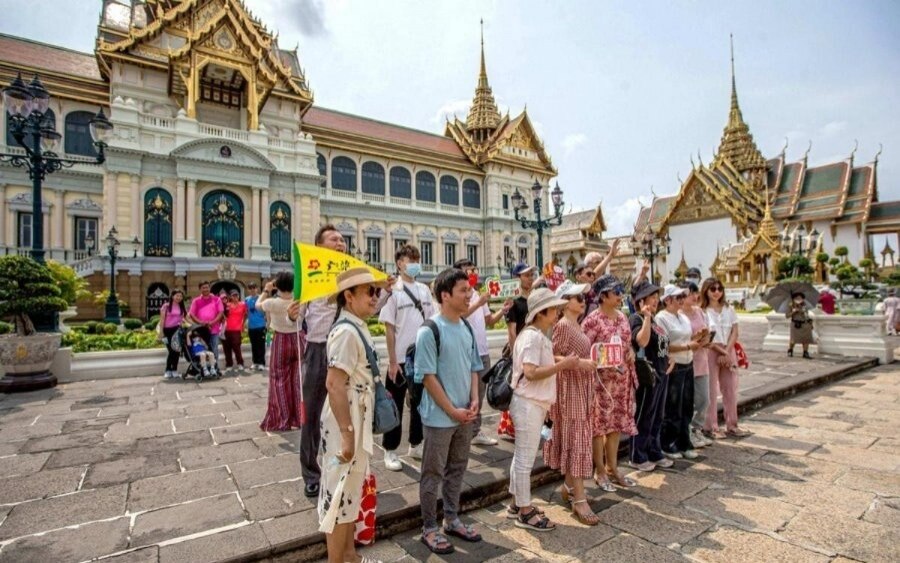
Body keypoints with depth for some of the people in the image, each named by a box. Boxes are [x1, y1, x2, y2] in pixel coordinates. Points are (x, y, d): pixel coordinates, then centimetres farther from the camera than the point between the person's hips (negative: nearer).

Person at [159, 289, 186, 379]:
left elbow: (184, 318, 13)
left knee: (176, 350, 1)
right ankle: (168, 371, 7)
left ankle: (174, 371, 10)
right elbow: (162, 319, -3)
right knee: (171, 350, -5)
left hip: (177, 330, 3)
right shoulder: (166, 306, 0)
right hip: (168, 330, -3)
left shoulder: (182, 307, 11)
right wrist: (161, 332, -8)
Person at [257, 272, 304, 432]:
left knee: (280, 380, 10)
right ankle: (301, 417, 19)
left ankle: (281, 421, 15)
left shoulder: (272, 303, -14)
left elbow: (258, 304, 7)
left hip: (281, 341, -2)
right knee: (299, 379, 12)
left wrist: (266, 290, 16)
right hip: (298, 339, 2)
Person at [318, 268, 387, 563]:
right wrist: (347, 433, -25)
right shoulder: (346, 332, -22)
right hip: (345, 425, -10)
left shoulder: (358, 328, 8)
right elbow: (334, 384, -27)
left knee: (351, 490, 21)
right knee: (340, 493, 5)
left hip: (358, 422, 10)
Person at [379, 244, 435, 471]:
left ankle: (415, 445, 32)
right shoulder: (393, 291, -9)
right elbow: (389, 329, -10)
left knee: (419, 402, 16)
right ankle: (390, 451, 21)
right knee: (395, 406, 7)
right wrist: (393, 361, -12)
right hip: (401, 359, -5)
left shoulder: (424, 290, 6)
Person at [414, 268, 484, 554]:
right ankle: (430, 528, 26)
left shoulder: (466, 328, 4)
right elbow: (427, 376, -16)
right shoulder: (429, 331, -17)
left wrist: (474, 401, 0)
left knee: (457, 469, 19)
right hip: (439, 417, -7)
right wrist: (451, 410, -14)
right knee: (433, 473, 9)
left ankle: (452, 520, 36)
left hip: (464, 415, 7)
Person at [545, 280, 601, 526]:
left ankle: (569, 486, 28)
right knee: (576, 439, -6)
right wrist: (579, 363, -25)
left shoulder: (577, 325, 13)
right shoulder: (563, 325, -15)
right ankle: (579, 500, 0)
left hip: (581, 387, 9)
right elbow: (553, 358, -18)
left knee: (576, 438, 15)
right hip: (570, 387, -9)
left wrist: (589, 361, 8)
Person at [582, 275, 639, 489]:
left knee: (617, 423, 15)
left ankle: (613, 468, 29)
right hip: (601, 379, -7)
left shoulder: (622, 317, 9)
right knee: (600, 423, 3)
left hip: (622, 378, 7)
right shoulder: (593, 320, -14)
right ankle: (600, 472, 17)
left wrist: (630, 353, -1)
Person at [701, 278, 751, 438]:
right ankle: (710, 427, 7)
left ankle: (732, 425, 23)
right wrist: (721, 352, -13)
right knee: (711, 391, -1)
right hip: (710, 352, -5)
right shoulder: (702, 311, -7)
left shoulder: (729, 309, 9)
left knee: (731, 389, 11)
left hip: (729, 352, 5)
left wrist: (727, 352, -8)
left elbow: (735, 332, 3)